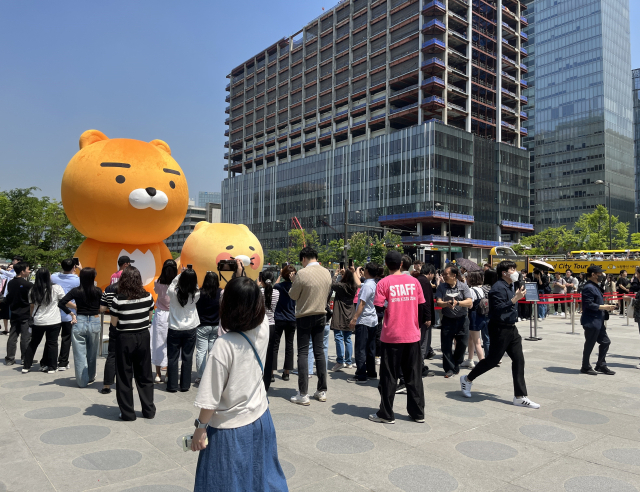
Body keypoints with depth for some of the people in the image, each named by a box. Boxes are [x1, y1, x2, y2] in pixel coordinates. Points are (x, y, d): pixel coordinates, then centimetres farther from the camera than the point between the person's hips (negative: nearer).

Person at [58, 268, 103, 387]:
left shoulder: (76, 291, -4)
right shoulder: (98, 291, -4)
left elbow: (61, 303, -9)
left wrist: (71, 313, -1)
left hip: (79, 322, -1)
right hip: (94, 322, 1)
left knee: (80, 354, 7)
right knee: (92, 353, 16)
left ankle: (82, 381, 12)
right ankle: (90, 377, 30)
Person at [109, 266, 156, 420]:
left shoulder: (118, 299, -14)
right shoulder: (147, 297, -5)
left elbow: (114, 323, -8)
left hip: (124, 339, -3)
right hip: (144, 337, 3)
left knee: (124, 377, 10)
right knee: (145, 375, 14)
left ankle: (128, 413, 17)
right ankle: (149, 410, 22)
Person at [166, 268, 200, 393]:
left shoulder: (173, 292, -16)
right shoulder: (195, 294, -14)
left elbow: (173, 284, 6)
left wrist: (181, 274, 7)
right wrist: (190, 275, 3)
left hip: (174, 329, -1)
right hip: (191, 329, 1)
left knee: (173, 358, 9)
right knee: (187, 358, 9)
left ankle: (172, 386, 15)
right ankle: (185, 385, 16)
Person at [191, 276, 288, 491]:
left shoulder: (224, 345, -27)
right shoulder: (263, 329, -13)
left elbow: (210, 397, -21)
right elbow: (254, 304, 9)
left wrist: (201, 427, -6)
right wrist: (243, 280, 13)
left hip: (231, 429, -5)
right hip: (261, 420, 5)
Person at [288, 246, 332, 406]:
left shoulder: (302, 273, -17)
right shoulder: (327, 273, -1)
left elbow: (293, 295, -8)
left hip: (304, 316, -5)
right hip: (321, 315, 5)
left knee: (303, 353, 1)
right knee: (319, 351, 11)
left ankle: (303, 394, 1)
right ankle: (322, 391, 18)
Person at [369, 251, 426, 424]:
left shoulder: (384, 283, -10)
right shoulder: (413, 281, 1)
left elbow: (379, 308, -14)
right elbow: (422, 306, 5)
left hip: (391, 337, -3)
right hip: (412, 335, 3)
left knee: (389, 377, 7)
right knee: (414, 376, 14)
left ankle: (386, 415, 15)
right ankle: (418, 413, 22)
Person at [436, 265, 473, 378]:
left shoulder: (463, 286, -3)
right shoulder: (441, 287, 1)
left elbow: (470, 302, -12)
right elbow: (438, 302, -8)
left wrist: (458, 303, -29)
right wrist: (447, 304, -29)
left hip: (462, 319, 0)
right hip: (447, 319, 0)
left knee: (462, 344, 6)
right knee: (446, 345, -2)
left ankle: (456, 364, 31)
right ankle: (449, 368, 12)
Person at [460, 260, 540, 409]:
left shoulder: (510, 287, 14)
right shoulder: (498, 288, -18)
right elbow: (498, 310, -27)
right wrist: (515, 299, -29)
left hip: (511, 329, 9)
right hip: (500, 329, -9)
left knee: (518, 360, 5)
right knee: (493, 360, 0)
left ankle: (520, 397, 11)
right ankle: (467, 379, 21)